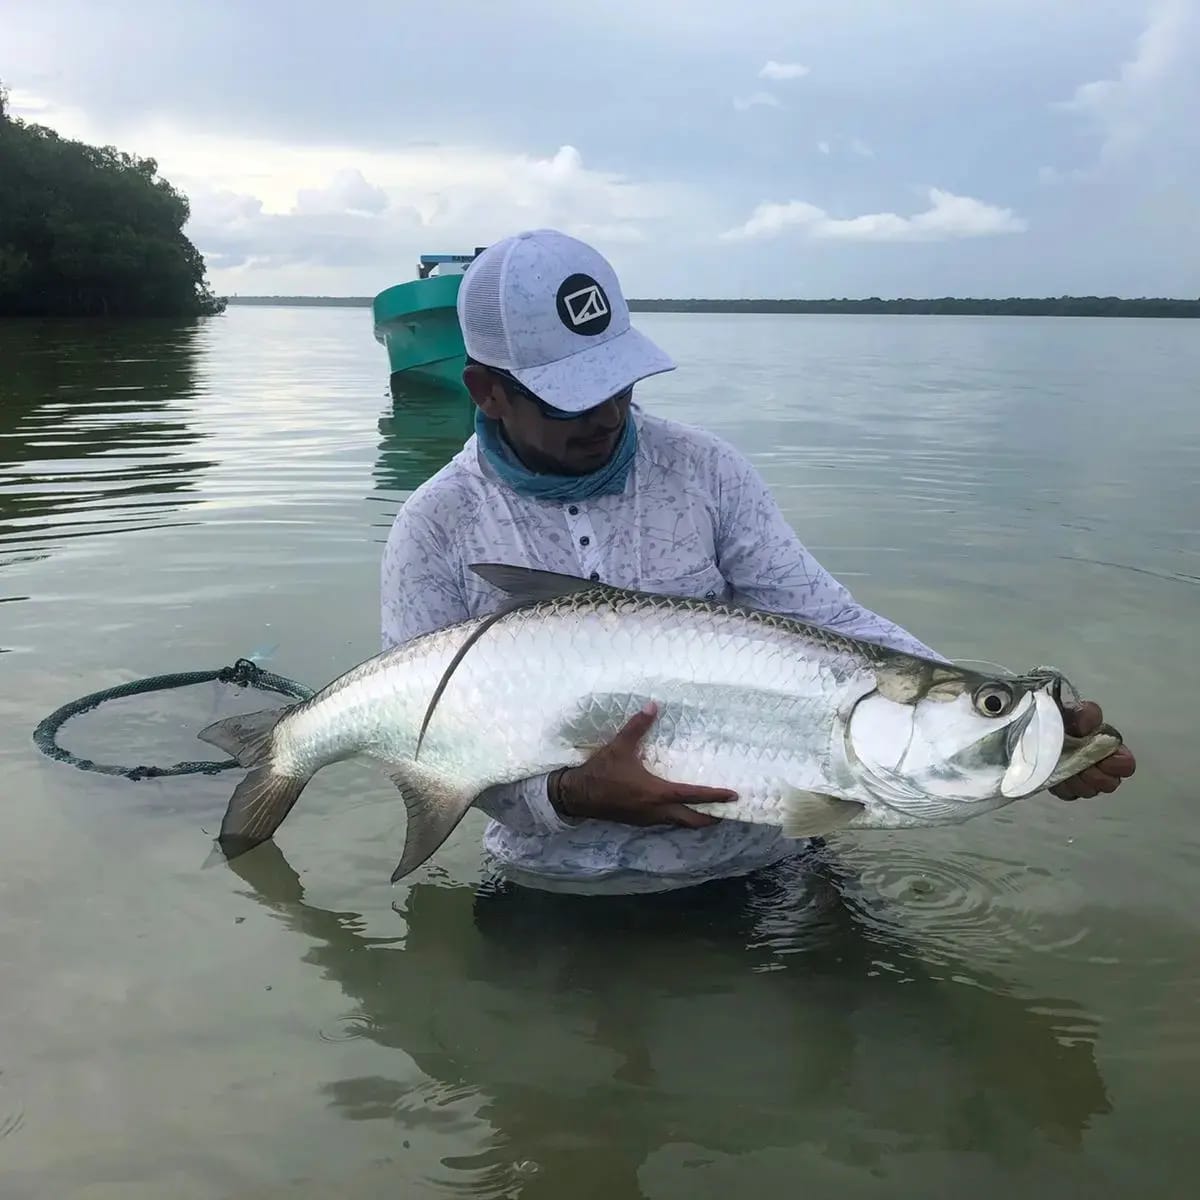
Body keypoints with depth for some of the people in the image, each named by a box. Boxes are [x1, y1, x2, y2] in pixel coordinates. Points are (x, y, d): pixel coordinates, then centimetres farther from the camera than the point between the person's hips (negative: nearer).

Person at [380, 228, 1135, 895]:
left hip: (749, 862, 1)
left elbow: (831, 625, -5)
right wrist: (568, 794, -25)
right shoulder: (436, 529, -5)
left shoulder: (705, 471, -2)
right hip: (557, 885, 0)